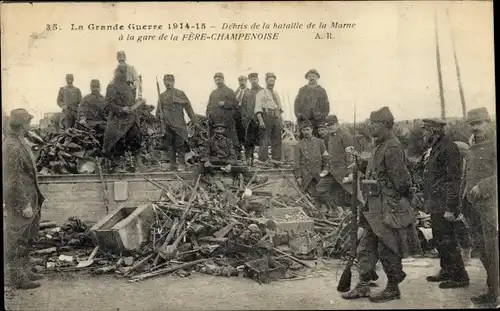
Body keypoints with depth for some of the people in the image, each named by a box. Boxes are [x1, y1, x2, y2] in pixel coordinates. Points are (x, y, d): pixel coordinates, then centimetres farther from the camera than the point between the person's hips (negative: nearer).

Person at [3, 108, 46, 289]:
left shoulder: (18, 142, 7)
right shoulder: (12, 148, -23)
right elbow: (13, 181, -23)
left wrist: (32, 200, 19)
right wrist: (24, 205, -20)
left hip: (28, 197, 10)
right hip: (19, 202, -10)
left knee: (25, 239, 20)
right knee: (16, 242, 2)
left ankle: (24, 272, 32)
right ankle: (18, 279, 13)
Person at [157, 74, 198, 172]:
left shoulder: (180, 93, 3)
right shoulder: (162, 96, 13)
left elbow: (188, 107, 1)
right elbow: (159, 110, 20)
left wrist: (195, 120, -4)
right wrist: (159, 115, -4)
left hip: (179, 124, -4)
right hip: (167, 125, 4)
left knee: (180, 145, -4)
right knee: (169, 145, 7)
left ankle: (182, 164, 0)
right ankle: (172, 163, 16)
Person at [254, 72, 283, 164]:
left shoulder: (276, 93, 21)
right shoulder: (261, 93, 2)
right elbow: (258, 108, -7)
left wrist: (281, 121, 13)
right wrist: (261, 120, -18)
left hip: (276, 118, 6)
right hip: (266, 117, -6)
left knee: (277, 141, 7)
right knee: (264, 141, -7)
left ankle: (276, 160, 14)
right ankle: (262, 161, -5)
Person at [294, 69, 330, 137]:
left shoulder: (322, 90, 16)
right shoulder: (302, 90, 16)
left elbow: (326, 105, 13)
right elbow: (297, 103, 10)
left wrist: (323, 115, -1)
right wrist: (298, 114, -5)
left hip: (318, 120, 0)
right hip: (304, 120, 0)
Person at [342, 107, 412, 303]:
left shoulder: (392, 148, -18)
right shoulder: (380, 146, 13)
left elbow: (401, 180, -20)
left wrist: (399, 206, -15)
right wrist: (361, 165, 7)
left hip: (387, 209, -10)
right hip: (374, 208, 10)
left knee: (387, 250, 2)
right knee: (366, 247, 13)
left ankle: (393, 289, 15)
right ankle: (363, 286, 21)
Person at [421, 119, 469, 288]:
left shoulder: (449, 148, -15)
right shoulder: (436, 148, 16)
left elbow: (454, 180, -19)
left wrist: (450, 208, -21)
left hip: (444, 206, -10)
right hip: (436, 205, 10)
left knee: (446, 241, -6)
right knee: (439, 240, 16)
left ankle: (460, 277, 2)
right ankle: (446, 272, 27)